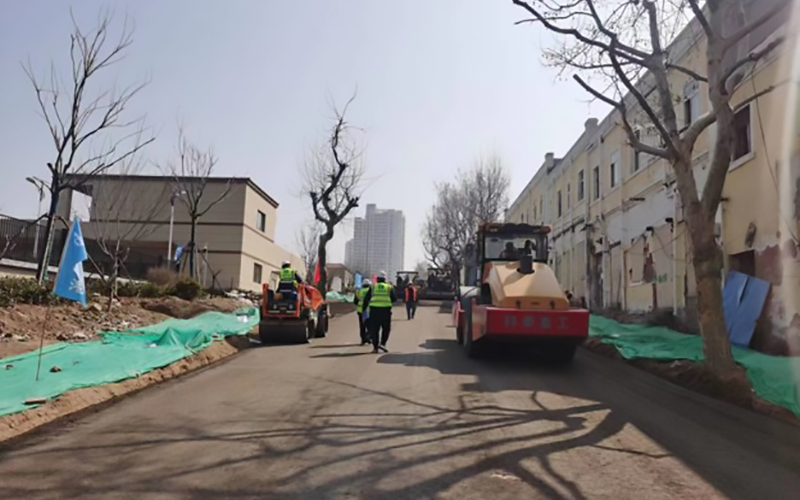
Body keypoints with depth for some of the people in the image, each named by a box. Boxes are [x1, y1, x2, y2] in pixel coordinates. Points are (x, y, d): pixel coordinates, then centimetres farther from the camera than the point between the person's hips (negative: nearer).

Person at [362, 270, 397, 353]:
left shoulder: (373, 287, 7)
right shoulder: (389, 287, 6)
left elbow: (366, 299, 4)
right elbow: (394, 299, 4)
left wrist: (364, 309, 9)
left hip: (374, 310, 1)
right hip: (386, 310, -1)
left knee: (374, 329, 7)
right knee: (386, 329, 12)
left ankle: (375, 347, 7)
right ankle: (382, 343, -2)